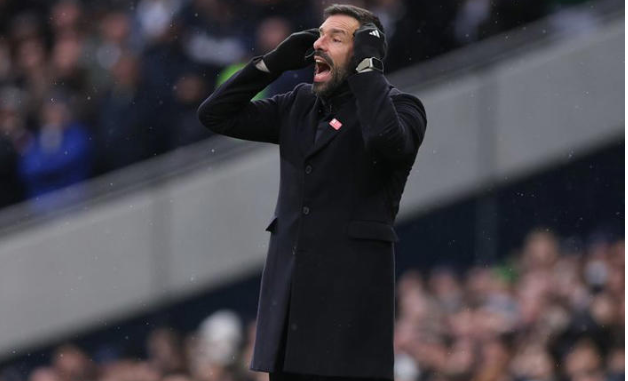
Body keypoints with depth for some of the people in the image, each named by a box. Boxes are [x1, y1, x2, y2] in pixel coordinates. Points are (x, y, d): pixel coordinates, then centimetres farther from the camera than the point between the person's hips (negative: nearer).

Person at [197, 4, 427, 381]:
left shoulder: (399, 106, -2)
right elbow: (216, 114, 15)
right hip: (289, 293, 7)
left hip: (351, 294, -6)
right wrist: (274, 63, 8)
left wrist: (367, 66, -15)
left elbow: (387, 139, -26)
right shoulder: (300, 106, 16)